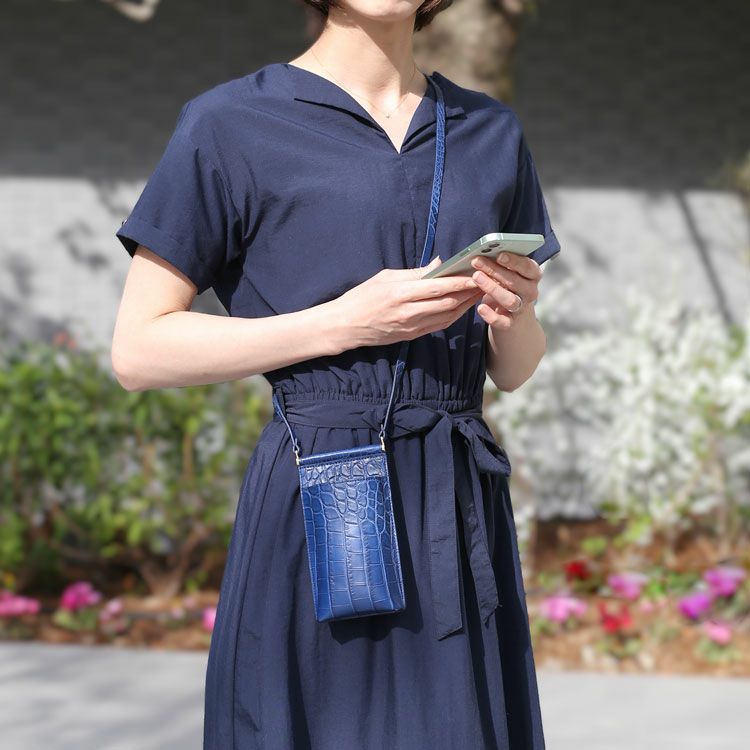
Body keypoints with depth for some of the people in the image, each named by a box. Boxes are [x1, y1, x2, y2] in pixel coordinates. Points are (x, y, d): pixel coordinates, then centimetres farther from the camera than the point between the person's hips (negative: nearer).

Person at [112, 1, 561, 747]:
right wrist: (345, 323, -14)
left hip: (461, 516, 4)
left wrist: (515, 312, -7)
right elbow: (137, 351, -5)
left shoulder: (492, 132, 13)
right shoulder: (230, 124, -1)